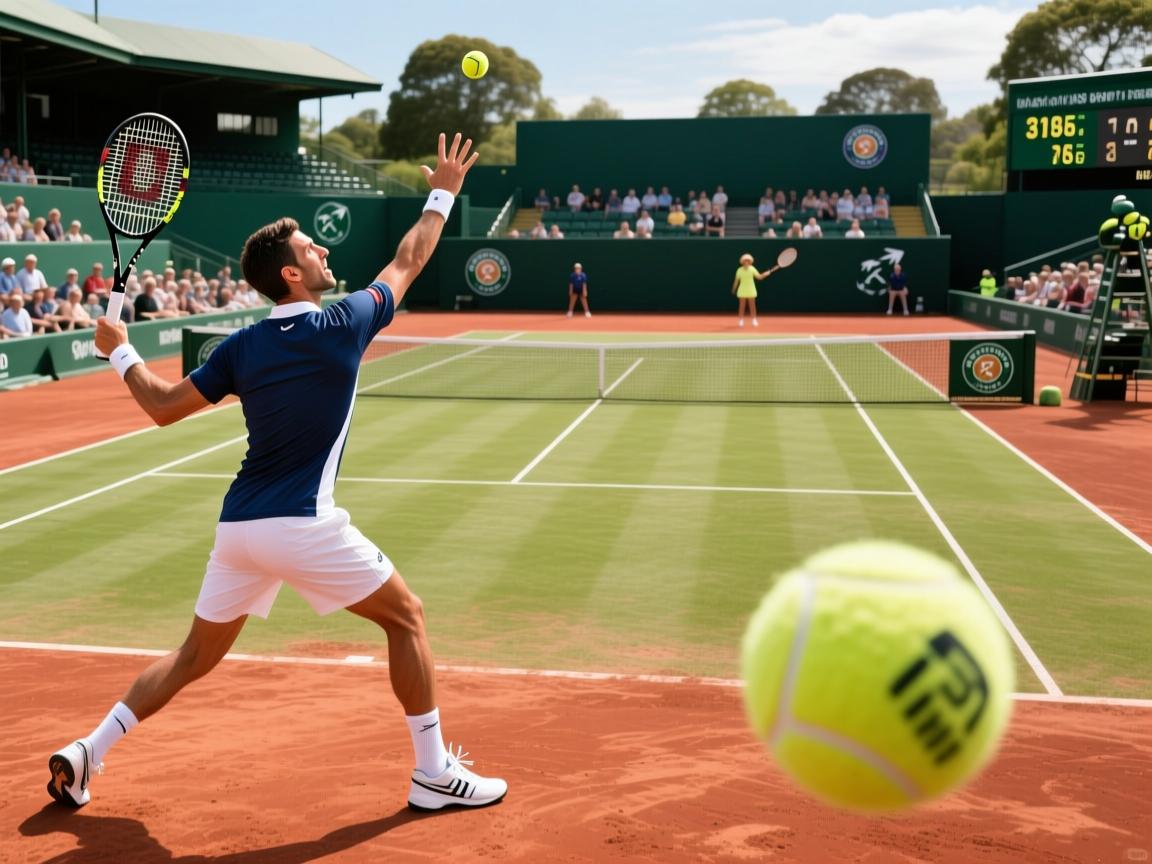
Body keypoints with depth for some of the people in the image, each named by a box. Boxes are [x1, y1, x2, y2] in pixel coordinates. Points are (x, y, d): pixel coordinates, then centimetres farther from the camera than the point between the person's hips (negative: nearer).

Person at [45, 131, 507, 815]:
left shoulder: (242, 347, 5)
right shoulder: (344, 326, -6)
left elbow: (163, 407, 10)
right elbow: (409, 261, 8)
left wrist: (119, 352, 25)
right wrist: (443, 195, 22)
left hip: (238, 526, 6)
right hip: (303, 526, -6)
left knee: (197, 656, 21)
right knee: (406, 617, 8)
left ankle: (87, 752, 20)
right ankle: (434, 774, 11)